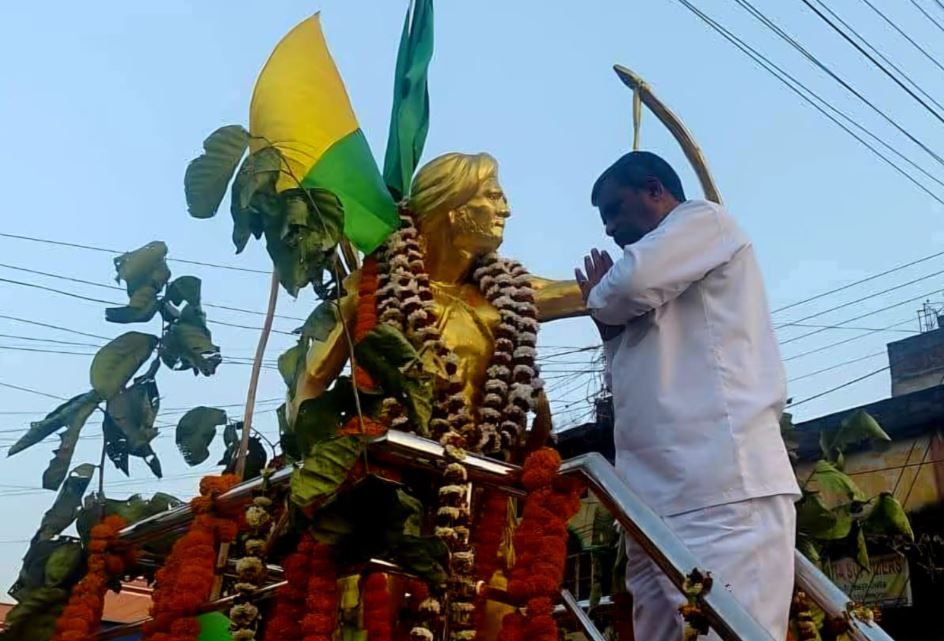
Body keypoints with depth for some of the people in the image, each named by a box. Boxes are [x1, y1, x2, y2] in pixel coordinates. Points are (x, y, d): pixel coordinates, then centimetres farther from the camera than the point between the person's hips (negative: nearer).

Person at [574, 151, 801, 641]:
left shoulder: (705, 220, 9)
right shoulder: (660, 297, 33)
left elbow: (630, 281, -11)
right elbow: (627, 382, 33)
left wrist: (600, 300, 10)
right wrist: (610, 325, 23)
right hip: (663, 498, 9)